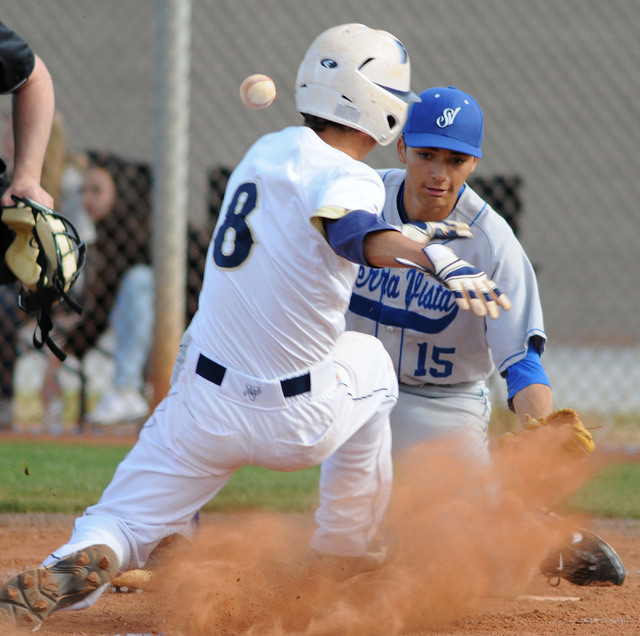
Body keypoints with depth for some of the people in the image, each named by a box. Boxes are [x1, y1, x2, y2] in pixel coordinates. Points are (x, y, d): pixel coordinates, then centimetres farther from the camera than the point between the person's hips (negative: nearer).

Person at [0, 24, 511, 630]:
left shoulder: (264, 151, 9)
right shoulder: (348, 176, -13)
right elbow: (349, 229, -36)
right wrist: (438, 260, -53)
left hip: (203, 410, 4)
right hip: (302, 422, -4)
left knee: (117, 524, 7)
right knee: (368, 359, 29)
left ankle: (81, 560, -30)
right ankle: (343, 546, 33)